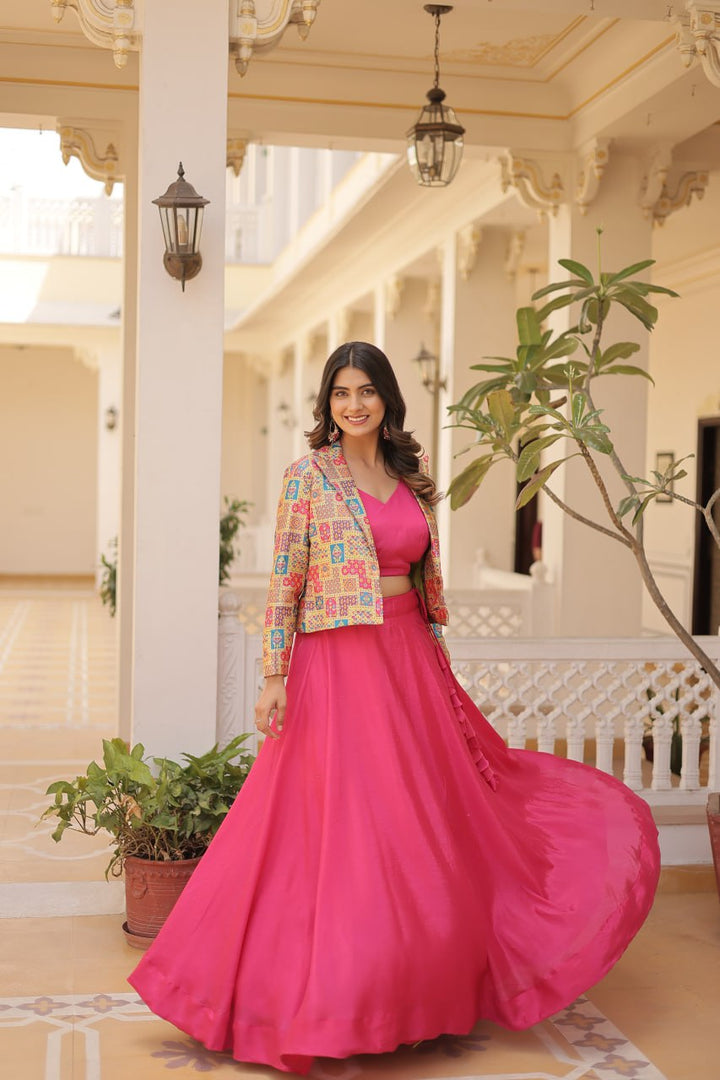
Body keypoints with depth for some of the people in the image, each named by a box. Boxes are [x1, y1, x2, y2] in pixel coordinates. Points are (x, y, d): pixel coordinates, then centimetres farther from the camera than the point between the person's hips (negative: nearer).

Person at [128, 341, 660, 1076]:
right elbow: (284, 582, -7)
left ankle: (419, 983, 27)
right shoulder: (308, 476, -4)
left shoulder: (410, 479, 12)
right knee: (345, 826, -3)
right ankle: (333, 998, 10)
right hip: (337, 664, -6)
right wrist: (275, 676, -13)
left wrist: (437, 667, 15)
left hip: (410, 659, 6)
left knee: (426, 826, 11)